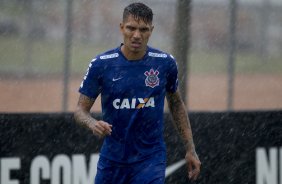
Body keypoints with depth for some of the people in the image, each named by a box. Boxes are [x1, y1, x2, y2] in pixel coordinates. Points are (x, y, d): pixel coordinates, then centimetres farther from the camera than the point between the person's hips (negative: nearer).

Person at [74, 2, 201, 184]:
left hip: (151, 159, -1)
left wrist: (190, 149, 10)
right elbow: (81, 109, -2)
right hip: (113, 160, 1)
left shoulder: (165, 63, -4)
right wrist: (92, 123, -25)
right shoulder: (101, 64, -8)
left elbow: (176, 103, 12)